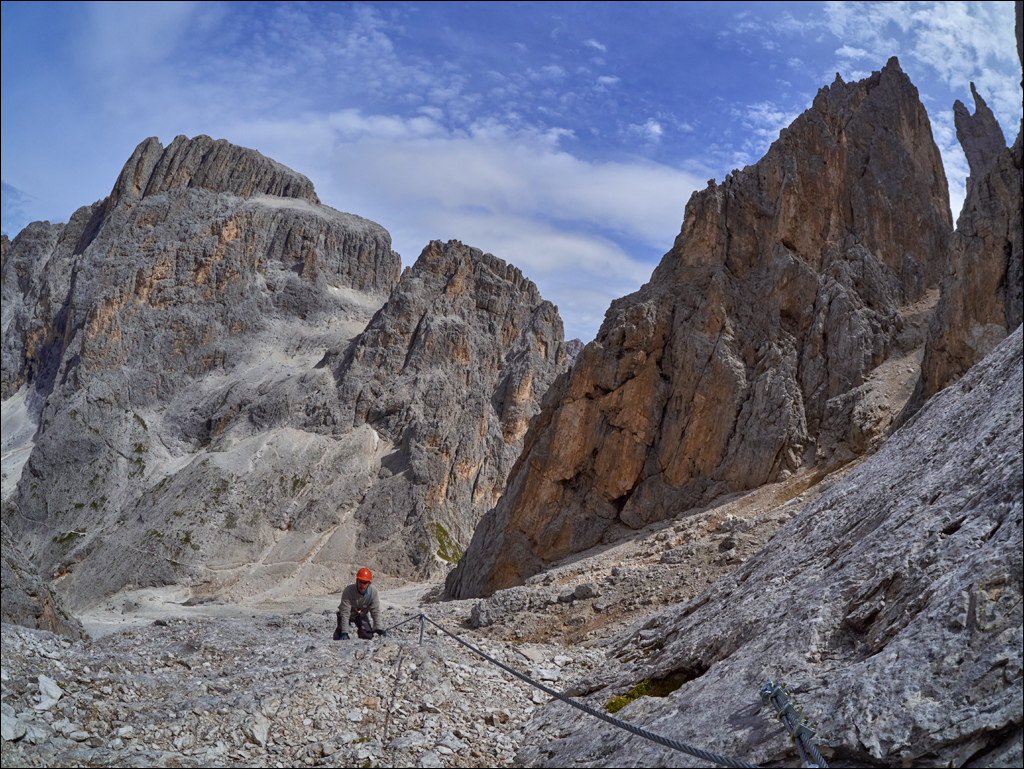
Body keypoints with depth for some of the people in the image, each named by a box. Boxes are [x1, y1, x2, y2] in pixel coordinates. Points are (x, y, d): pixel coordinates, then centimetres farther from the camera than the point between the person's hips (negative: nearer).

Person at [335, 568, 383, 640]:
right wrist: (344, 633, -38)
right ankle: (338, 631, 28)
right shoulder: (348, 591, -34)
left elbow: (375, 611, -16)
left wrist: (377, 628, -21)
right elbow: (345, 613, -34)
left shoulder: (373, 592, -26)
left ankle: (359, 631, 25)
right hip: (349, 615, -2)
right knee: (342, 638, -8)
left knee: (368, 636, -10)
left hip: (362, 615, 2)